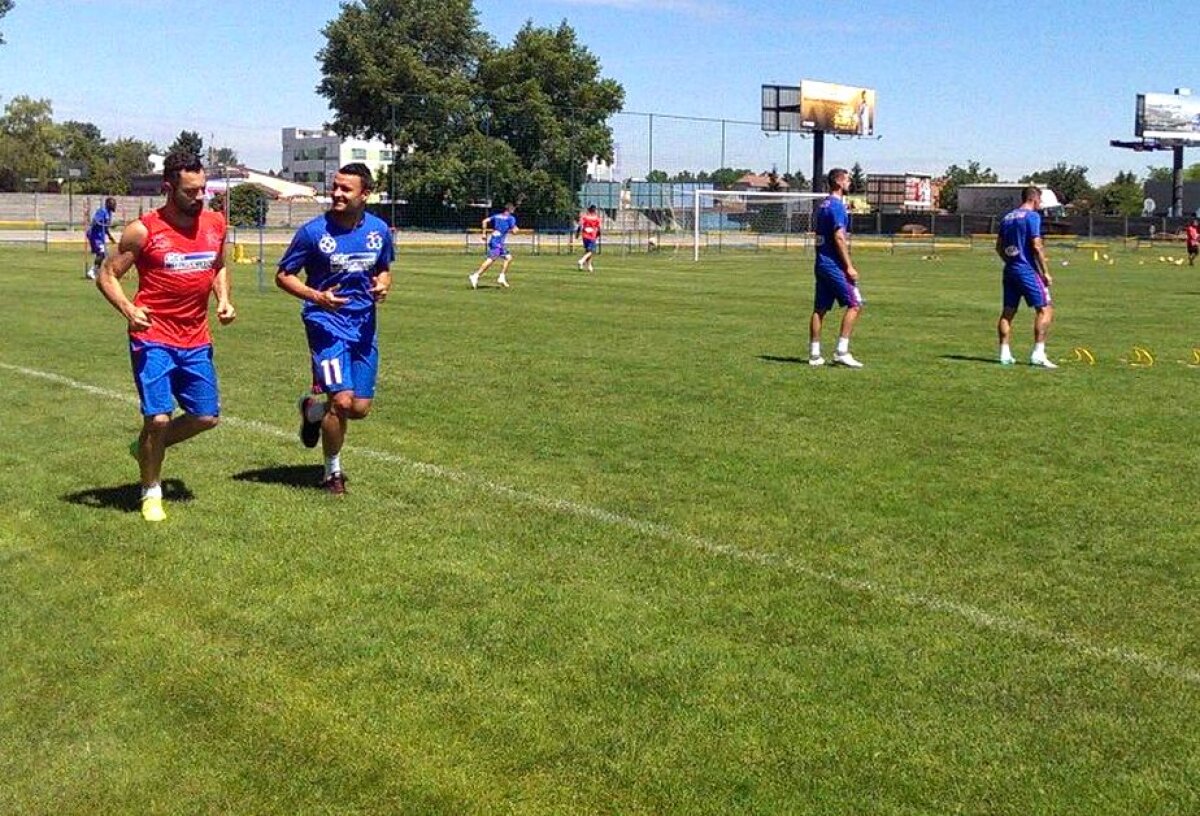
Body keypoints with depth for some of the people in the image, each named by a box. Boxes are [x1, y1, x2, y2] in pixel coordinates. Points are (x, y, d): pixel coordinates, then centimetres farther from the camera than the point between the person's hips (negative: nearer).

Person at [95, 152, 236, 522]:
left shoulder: (216, 224, 4)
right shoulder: (144, 230, -10)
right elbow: (107, 275, -3)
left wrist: (223, 299, 3)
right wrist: (127, 309, -21)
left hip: (197, 340, 5)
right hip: (153, 339, -5)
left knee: (207, 416, 8)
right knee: (158, 418, -10)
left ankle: (147, 447, 34)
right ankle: (151, 492, 14)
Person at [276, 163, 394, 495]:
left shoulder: (379, 230, 2)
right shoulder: (313, 231, -10)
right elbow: (282, 275, -3)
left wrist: (382, 286, -5)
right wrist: (316, 296, -19)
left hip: (364, 326, 5)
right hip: (327, 323, -5)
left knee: (360, 408, 4)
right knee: (342, 400, -15)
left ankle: (313, 410, 38)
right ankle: (333, 472, 9)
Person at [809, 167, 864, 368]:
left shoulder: (823, 205, 16)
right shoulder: (837, 205, -12)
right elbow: (839, 238, -18)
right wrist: (849, 266, -17)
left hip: (821, 263, 9)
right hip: (834, 264, -9)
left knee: (820, 308, 8)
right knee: (854, 305, -5)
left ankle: (814, 354, 9)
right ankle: (841, 352, -8)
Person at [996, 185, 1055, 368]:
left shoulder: (1007, 218, 14)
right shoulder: (1032, 216, -7)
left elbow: (999, 247, 17)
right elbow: (1036, 246, -14)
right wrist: (1045, 272, -10)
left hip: (1010, 271, 7)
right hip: (1028, 270, -7)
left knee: (1008, 312, 9)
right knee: (1045, 310, -3)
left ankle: (1005, 354, 9)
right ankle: (1038, 354, -10)